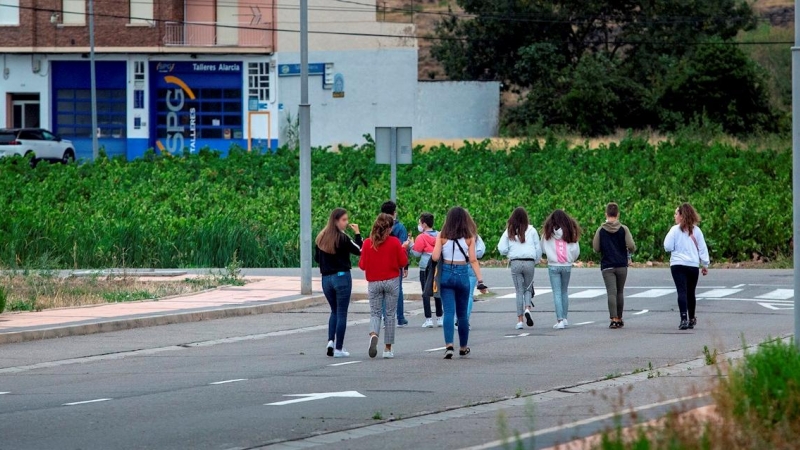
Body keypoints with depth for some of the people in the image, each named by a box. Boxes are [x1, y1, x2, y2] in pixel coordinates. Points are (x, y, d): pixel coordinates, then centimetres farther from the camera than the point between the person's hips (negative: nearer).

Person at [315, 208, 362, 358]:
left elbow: (317, 258, 12)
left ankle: (331, 341, 2)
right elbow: (360, 251, -8)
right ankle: (338, 348, 1)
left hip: (326, 278, 6)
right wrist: (357, 233, -3)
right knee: (342, 313, 2)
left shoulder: (321, 238, 5)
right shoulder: (342, 238, -14)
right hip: (342, 277, -6)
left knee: (334, 311, 20)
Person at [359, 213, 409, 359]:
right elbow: (403, 262, -3)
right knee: (390, 314, 8)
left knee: (375, 313, 8)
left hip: (373, 282, 1)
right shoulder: (394, 242, -9)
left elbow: (362, 265, 0)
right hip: (391, 281, -1)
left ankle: (374, 334, -24)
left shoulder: (367, 243, -5)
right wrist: (404, 250, 14)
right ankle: (388, 348, 9)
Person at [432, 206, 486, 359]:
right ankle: (463, 347, 27)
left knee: (448, 311, -4)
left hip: (446, 274, -1)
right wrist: (480, 279, -5)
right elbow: (473, 260, -6)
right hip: (462, 275, 1)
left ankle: (449, 345, -21)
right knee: (462, 313, 15)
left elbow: (435, 257, -8)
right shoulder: (469, 237, -3)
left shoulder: (442, 236, -3)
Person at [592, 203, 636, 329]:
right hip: (622, 265, 1)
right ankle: (619, 319, 20)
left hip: (607, 266, -1)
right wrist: (629, 252, 13)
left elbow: (596, 248, -2)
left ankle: (614, 319, -22)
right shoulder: (623, 229, -3)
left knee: (611, 292, -7)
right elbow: (631, 246, -10)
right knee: (620, 292, 14)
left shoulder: (601, 230, -2)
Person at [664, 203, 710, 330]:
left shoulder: (675, 230, -6)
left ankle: (684, 319, -23)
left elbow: (668, 247, -7)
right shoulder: (696, 230, 4)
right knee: (691, 292, 16)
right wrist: (705, 264, 13)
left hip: (678, 265, -3)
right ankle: (692, 319, 26)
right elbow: (703, 248, 6)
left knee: (682, 291, -9)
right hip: (693, 265, 4)